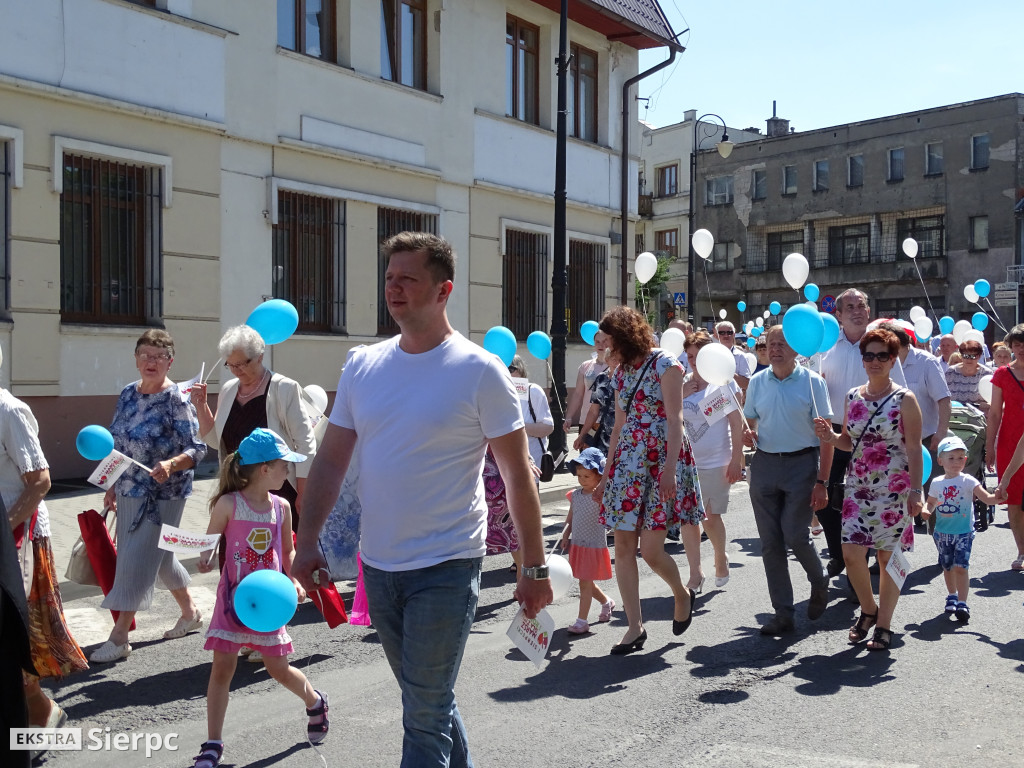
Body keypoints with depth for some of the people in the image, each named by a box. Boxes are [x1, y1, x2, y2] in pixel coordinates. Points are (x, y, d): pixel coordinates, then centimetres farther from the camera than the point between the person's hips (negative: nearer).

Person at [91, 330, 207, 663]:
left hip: (163, 495, -7)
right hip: (129, 491, 7)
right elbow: (118, 445, 14)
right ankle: (191, 613, 36)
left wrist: (170, 465, -35)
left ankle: (119, 637, 5)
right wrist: (112, 486, 14)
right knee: (158, 555, 17)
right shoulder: (128, 394, 5)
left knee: (137, 559, -5)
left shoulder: (176, 400, -15)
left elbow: (197, 449, -17)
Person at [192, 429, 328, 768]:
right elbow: (210, 543, -3)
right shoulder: (228, 504, -12)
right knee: (222, 667, -2)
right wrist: (207, 558, -25)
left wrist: (296, 581, -3)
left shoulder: (281, 507, 0)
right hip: (234, 598, -2)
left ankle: (315, 702, 38)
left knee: (279, 668, 9)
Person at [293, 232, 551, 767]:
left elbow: (518, 475, -7)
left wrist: (534, 567, -7)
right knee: (429, 701, 20)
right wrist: (306, 542, 0)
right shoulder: (362, 365, 4)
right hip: (378, 565, 5)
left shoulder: (479, 371, -10)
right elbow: (330, 461, 8)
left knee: (425, 715, -1)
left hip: (446, 567, -5)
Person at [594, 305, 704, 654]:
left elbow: (674, 420, -12)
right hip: (628, 462, 7)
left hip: (663, 459, -7)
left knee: (650, 549, -9)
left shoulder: (664, 365, -6)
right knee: (623, 547, 0)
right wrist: (606, 474, 15)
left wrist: (669, 468, -21)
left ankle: (682, 594, 22)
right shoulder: (621, 372, 15)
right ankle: (635, 626, 9)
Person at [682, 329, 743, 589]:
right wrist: (680, 395, -6)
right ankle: (695, 572, 7)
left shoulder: (724, 382, -3)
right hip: (685, 461, 3)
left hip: (716, 461, -3)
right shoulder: (681, 383, 8)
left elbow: (737, 424, -5)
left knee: (711, 516, 6)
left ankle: (721, 557, 33)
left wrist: (736, 460, -11)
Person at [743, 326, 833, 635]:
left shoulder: (812, 382, -4)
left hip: (802, 462, -4)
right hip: (764, 463, 4)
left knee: (795, 536, -9)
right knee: (770, 542, 4)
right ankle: (783, 613, 14)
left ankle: (819, 582, 24)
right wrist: (747, 435, -8)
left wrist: (821, 482, -12)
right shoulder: (757, 382, 7)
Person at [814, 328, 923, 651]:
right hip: (858, 487, 4)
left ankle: (884, 625, 17)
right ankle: (868, 609, 23)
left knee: (889, 558, 3)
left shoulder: (904, 399, -6)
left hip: (894, 488, -4)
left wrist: (916, 490, -13)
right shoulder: (853, 397, 8)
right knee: (851, 553, -3)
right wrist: (830, 436, -4)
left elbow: (914, 449, -7)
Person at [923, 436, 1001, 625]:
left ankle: (962, 603, -7)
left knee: (960, 567, -12)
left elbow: (987, 498, -14)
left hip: (963, 533, -3)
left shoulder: (968, 482, -7)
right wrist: (926, 511, -8)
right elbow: (931, 503, 13)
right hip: (943, 532, 3)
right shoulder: (936, 483, 2)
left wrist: (998, 497, -34)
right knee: (947, 567, 15)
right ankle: (952, 596, 36)